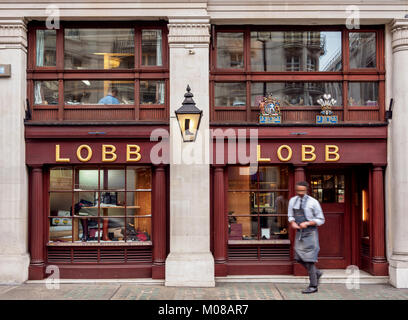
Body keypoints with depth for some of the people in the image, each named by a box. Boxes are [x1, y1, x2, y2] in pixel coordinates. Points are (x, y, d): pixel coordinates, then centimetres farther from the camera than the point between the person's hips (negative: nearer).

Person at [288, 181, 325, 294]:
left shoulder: (313, 202, -10)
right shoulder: (292, 200, 5)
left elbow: (321, 220, -6)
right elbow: (290, 215, 16)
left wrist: (307, 223, -19)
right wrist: (292, 222, -7)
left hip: (310, 232, -6)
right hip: (299, 233, 6)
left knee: (309, 259, -6)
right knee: (299, 258, 6)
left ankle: (313, 286, 4)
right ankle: (316, 273, 28)